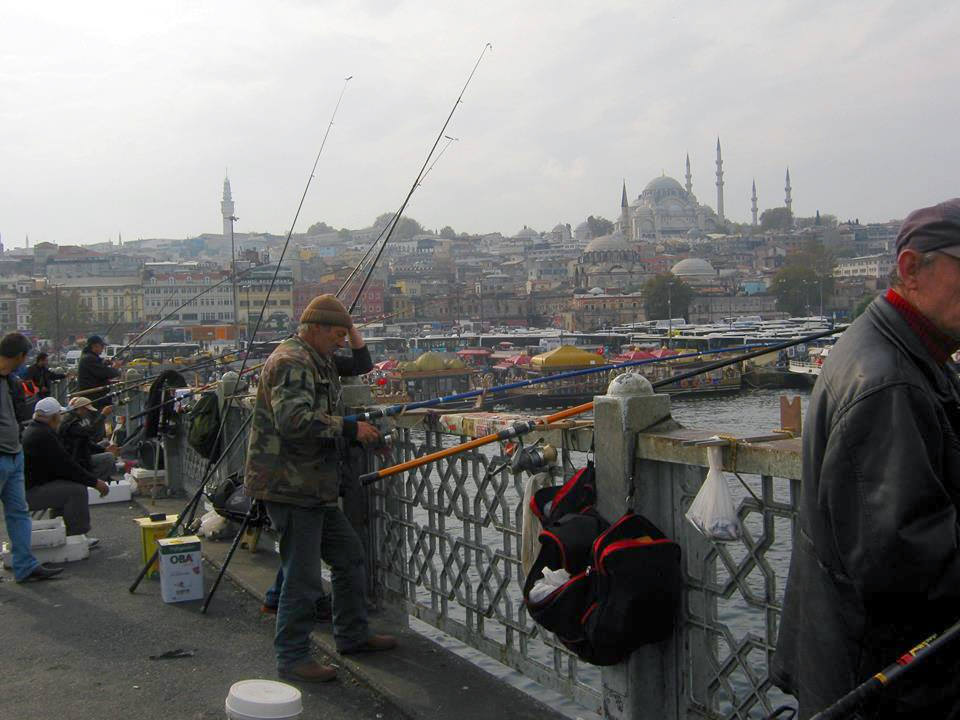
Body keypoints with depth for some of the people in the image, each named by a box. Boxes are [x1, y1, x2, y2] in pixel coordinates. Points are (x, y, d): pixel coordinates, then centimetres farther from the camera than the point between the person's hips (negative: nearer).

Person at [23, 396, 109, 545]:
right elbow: (65, 466, -20)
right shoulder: (43, 436, -19)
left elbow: (62, 464, 18)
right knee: (77, 490, -20)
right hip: (29, 492, -11)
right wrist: (95, 482, -13)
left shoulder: (32, 430, 16)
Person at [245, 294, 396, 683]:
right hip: (289, 487, -11)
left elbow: (362, 364, 31)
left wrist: (351, 328, 16)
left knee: (349, 556, 19)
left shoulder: (319, 360, 16)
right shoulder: (290, 362, -17)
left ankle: (352, 635, 33)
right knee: (304, 576, -5)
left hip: (315, 487, 11)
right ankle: (292, 658, 8)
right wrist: (349, 428, -23)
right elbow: (294, 420, -29)